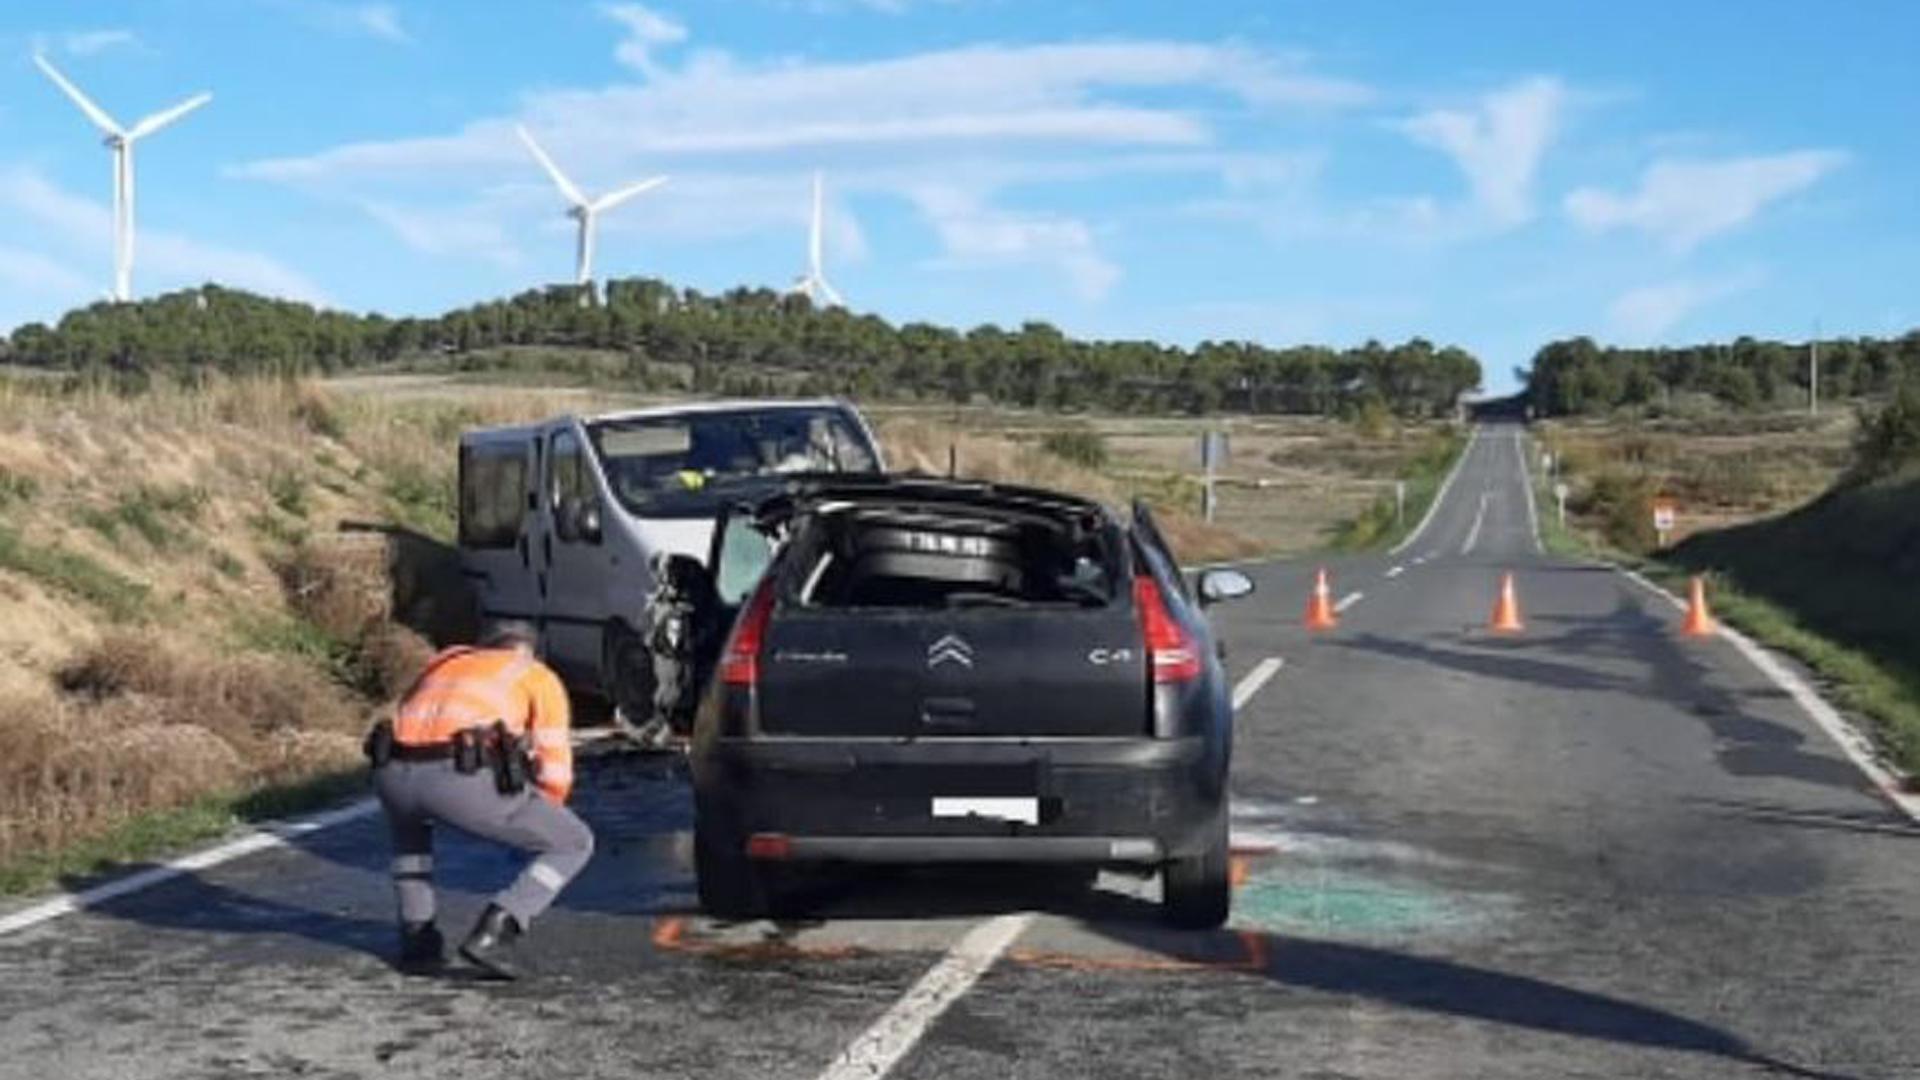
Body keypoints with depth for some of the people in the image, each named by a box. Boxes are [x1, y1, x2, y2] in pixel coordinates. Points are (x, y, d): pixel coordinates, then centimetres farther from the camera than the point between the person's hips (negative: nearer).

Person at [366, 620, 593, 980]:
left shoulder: (444, 663, 38)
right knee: (574, 844, 14)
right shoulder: (541, 677, 24)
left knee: (407, 821, 42)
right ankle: (491, 933, 0)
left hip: (392, 775, 5)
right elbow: (554, 775, 15)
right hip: (463, 778, -5)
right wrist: (533, 825, 36)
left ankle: (417, 938, 29)